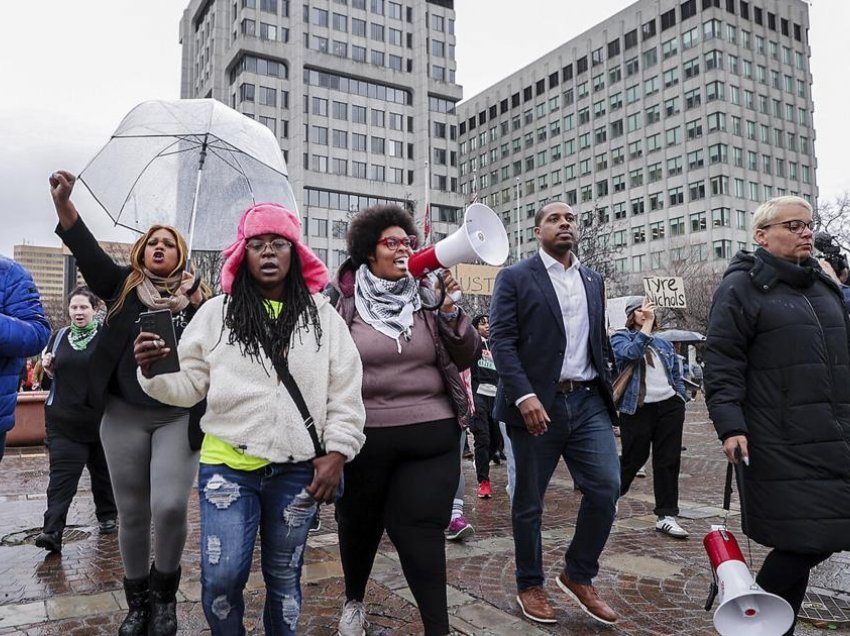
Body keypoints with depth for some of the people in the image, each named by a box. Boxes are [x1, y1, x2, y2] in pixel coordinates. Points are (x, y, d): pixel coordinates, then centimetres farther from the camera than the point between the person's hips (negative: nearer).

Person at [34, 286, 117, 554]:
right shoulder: (59, 336, 9)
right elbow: (52, 374, 20)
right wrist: (47, 367, -1)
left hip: (100, 418, -2)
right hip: (63, 419, 2)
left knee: (102, 470, 13)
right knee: (61, 474, -6)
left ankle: (107, 516, 32)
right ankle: (53, 531, -8)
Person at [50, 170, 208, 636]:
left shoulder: (197, 297, 4)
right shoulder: (124, 286, 6)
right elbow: (87, 249, -9)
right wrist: (62, 201, -22)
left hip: (178, 416, -1)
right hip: (124, 415, 2)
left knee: (170, 506, -13)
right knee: (132, 513, 9)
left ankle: (164, 589, 15)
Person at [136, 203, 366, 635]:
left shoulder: (323, 316, 2)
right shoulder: (216, 313, 2)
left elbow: (345, 394, 2)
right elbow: (190, 385, 2)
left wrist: (336, 455, -3)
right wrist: (152, 372, -17)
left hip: (297, 471, 1)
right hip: (227, 465, 0)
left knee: (284, 577, 15)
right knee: (220, 578, 1)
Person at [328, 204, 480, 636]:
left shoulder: (427, 297, 2)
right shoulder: (344, 302, -1)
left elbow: (466, 358, 0)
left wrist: (450, 313, -15)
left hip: (430, 436, 0)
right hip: (363, 437, 1)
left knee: (418, 530, -1)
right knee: (359, 524, 18)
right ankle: (354, 600, 45)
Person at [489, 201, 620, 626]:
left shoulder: (593, 280, 16)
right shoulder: (515, 278, -2)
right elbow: (501, 340, -10)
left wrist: (606, 390, 15)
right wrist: (524, 395, -21)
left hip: (588, 401, 5)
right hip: (537, 404, -4)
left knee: (606, 487, -4)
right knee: (529, 501, 7)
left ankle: (578, 575, 18)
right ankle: (530, 586, 26)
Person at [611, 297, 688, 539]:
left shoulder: (664, 343, 19)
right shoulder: (620, 337, 4)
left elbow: (677, 376, 21)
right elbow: (630, 353, -19)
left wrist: (680, 402, 10)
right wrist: (647, 326, -16)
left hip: (669, 406, 5)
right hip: (638, 409, -5)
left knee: (669, 462, 3)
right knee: (633, 460, 1)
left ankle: (666, 516, 10)